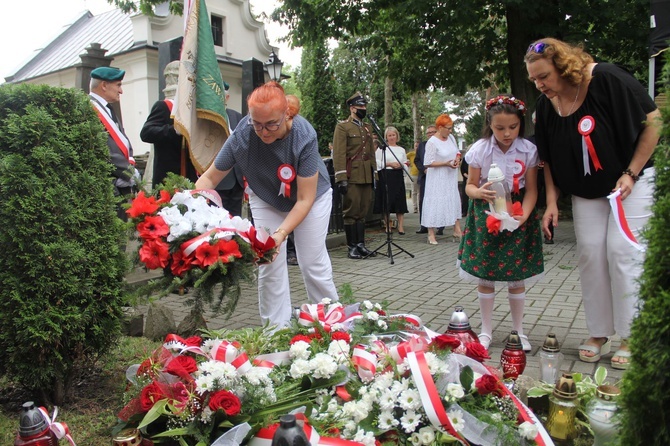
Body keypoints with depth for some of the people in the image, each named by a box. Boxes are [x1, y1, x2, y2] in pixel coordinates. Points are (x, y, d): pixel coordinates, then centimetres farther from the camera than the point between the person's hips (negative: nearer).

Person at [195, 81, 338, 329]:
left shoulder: (304, 136, -35)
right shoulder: (242, 135, -30)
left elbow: (304, 200, -31)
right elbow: (209, 178, -20)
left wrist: (281, 233, -44)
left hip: (312, 195, -2)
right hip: (265, 200, 2)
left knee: (313, 263, 0)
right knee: (269, 264, -3)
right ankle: (276, 329, 13)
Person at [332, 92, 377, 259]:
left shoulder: (368, 128, 19)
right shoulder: (342, 127, -3)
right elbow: (339, 154, -10)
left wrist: (374, 173, 15)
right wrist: (341, 178, -16)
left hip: (366, 177, 7)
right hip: (351, 176, -7)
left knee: (363, 212, 9)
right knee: (351, 212, -2)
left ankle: (361, 245, 15)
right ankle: (352, 247, 5)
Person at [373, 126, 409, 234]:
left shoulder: (401, 150, 16)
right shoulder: (381, 148, 4)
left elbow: (405, 164, 16)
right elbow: (377, 162, -4)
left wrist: (400, 165, -6)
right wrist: (389, 164, -11)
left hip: (398, 177, 3)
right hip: (385, 177, -3)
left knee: (400, 202, -2)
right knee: (386, 202, -2)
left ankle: (401, 226, 1)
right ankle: (387, 225, 10)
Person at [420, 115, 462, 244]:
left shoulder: (451, 137, 6)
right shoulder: (432, 142, -16)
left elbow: (457, 152, 19)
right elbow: (428, 163, -19)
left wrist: (457, 159, -3)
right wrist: (446, 163, -22)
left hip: (451, 178, 7)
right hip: (437, 179, -7)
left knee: (454, 201, 9)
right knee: (435, 202, -4)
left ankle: (457, 230, 18)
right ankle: (431, 233, 2)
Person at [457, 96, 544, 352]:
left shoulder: (528, 150, -7)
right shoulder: (480, 150, -8)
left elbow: (531, 189, -5)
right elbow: (470, 186, -2)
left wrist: (524, 214, -22)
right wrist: (479, 192, -25)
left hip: (517, 214, 0)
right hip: (485, 215, 0)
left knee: (517, 277, 6)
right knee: (484, 275, 5)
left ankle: (518, 330, 25)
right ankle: (486, 330, 21)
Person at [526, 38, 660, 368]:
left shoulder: (607, 79, -20)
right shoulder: (545, 105, -5)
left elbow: (653, 122, -14)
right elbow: (548, 158, 4)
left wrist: (631, 174, -17)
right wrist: (552, 202, -3)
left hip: (630, 181, -4)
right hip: (585, 191, 5)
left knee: (622, 251, -8)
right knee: (590, 254, 3)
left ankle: (629, 338, 6)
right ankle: (598, 334, 15)